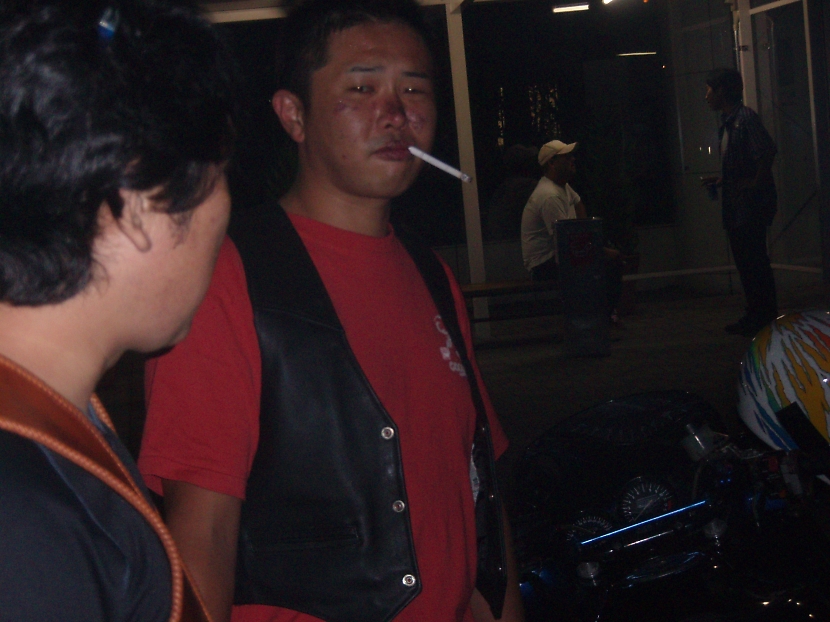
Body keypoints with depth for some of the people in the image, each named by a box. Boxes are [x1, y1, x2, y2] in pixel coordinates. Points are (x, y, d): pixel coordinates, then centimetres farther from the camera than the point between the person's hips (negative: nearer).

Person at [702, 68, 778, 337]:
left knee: (754, 261, -8)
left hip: (751, 201, -10)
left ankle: (765, 317, -3)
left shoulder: (745, 117, -12)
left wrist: (756, 182, -17)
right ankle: (754, 316, 19)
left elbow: (767, 151, -21)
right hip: (734, 203, 10)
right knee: (744, 261, 12)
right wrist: (720, 180, 12)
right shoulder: (728, 122, 17)